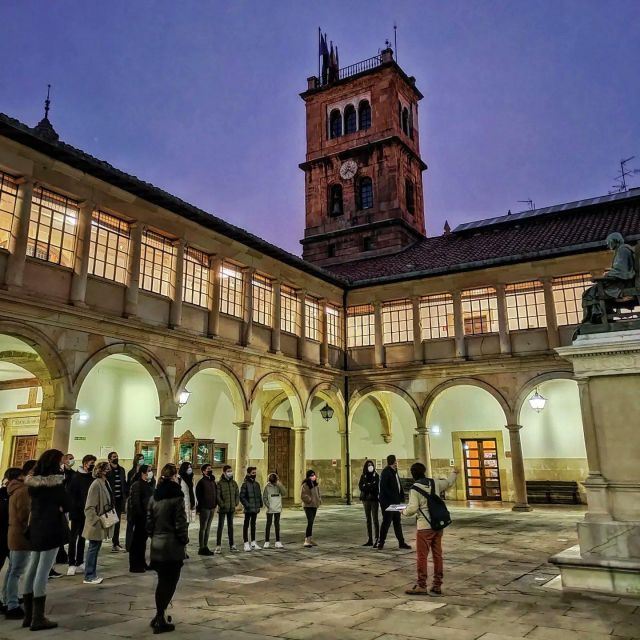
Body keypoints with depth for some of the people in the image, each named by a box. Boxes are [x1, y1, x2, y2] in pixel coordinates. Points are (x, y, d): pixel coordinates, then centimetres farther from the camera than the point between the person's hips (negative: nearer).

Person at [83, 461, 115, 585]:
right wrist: (97, 521, -22)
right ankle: (89, 577, 13)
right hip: (96, 524, -9)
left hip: (103, 522, 9)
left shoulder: (106, 482, 6)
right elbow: (89, 507, -21)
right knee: (93, 548, 2)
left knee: (95, 548, 16)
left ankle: (92, 574, 27)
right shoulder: (96, 484, -21)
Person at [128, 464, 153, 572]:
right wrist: (140, 516, -19)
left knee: (142, 540, 16)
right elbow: (135, 503, -19)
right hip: (139, 518, -8)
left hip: (146, 517, 8)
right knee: (137, 540, 1)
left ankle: (141, 563, 27)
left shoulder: (148, 485, 11)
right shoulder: (136, 485, -15)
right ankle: (135, 566, 11)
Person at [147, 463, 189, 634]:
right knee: (169, 583, 5)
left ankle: (159, 617, 26)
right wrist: (184, 541, -1)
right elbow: (181, 524, -14)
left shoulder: (154, 497, 5)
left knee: (162, 582, 18)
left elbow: (149, 521, 9)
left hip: (157, 545, 7)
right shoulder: (176, 497, -15)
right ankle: (159, 620, 6)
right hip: (173, 546, -7)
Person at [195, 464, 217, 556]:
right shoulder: (201, 482, -9)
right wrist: (199, 508, -14)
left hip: (212, 508, 7)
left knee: (208, 528, 11)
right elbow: (198, 496, -11)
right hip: (204, 508, -7)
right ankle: (201, 548, 3)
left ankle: (205, 547, 18)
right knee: (203, 528, -2)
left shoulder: (213, 481, 13)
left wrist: (215, 505, 10)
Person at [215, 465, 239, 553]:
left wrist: (236, 503, 2)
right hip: (222, 509, -5)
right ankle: (218, 546, 3)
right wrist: (222, 504, -17)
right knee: (220, 526, -1)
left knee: (230, 526, 13)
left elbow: (237, 494, 14)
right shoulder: (220, 483, -8)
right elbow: (217, 496, -12)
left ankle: (231, 545, 20)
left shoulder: (234, 483, 8)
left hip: (231, 509, 5)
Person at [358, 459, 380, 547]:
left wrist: (366, 486, -10)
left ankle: (376, 540, -6)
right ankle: (370, 540, 13)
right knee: (368, 520, 8)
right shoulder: (363, 476, 8)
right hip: (366, 499, 4)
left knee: (375, 519, -6)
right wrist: (370, 485, -13)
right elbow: (360, 487, -2)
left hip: (374, 499, -4)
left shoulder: (376, 476, 0)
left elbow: (376, 486, -10)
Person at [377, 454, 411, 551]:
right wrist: (393, 498, -20)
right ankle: (381, 543, 9)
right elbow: (384, 488, -20)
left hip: (395, 502, 9)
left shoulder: (394, 472, 13)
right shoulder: (385, 473, -14)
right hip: (387, 502, -9)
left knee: (397, 522, 13)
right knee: (386, 522, -1)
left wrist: (401, 498, 6)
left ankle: (401, 542, 19)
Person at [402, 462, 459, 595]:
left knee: (421, 556, 2)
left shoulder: (415, 489, -12)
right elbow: (449, 482, 22)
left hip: (424, 526, -6)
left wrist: (404, 512, 3)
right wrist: (454, 473, 42)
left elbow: (412, 509, -19)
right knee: (437, 555, 13)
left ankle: (421, 586, 5)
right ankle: (437, 585, 20)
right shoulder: (435, 483, 4)